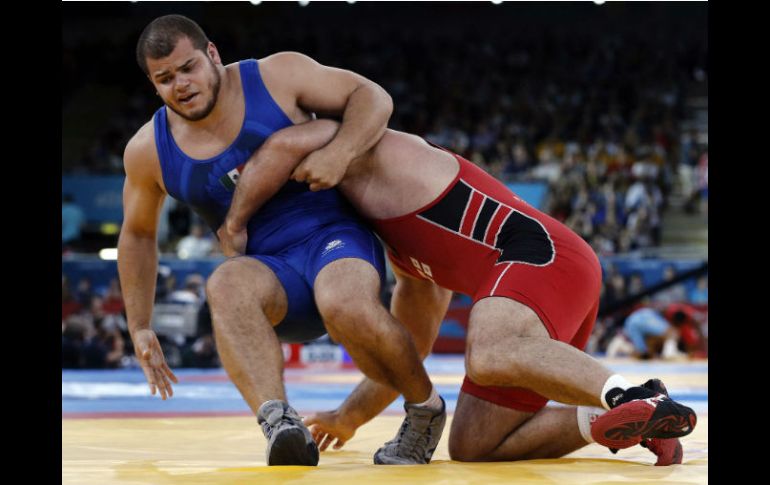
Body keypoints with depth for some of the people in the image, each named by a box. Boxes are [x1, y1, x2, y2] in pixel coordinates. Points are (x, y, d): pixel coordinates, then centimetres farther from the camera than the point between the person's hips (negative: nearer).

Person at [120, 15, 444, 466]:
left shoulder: (277, 76, -5)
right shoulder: (149, 150, 3)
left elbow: (373, 97, -2)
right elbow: (138, 234, 18)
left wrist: (339, 153, -22)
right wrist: (140, 327, 13)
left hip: (333, 237, -2)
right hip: (269, 273, 2)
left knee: (346, 306, -38)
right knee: (225, 284, -35)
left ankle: (426, 407, -9)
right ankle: (279, 422, -56)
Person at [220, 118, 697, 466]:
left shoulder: (364, 153, 7)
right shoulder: (402, 248, 35)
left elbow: (285, 144, -14)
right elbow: (410, 348, 41)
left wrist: (235, 224, -1)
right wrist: (349, 417, 45)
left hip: (544, 257, -10)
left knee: (488, 358, -38)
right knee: (471, 447, 4)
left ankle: (637, 397, -44)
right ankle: (624, 422, -5)